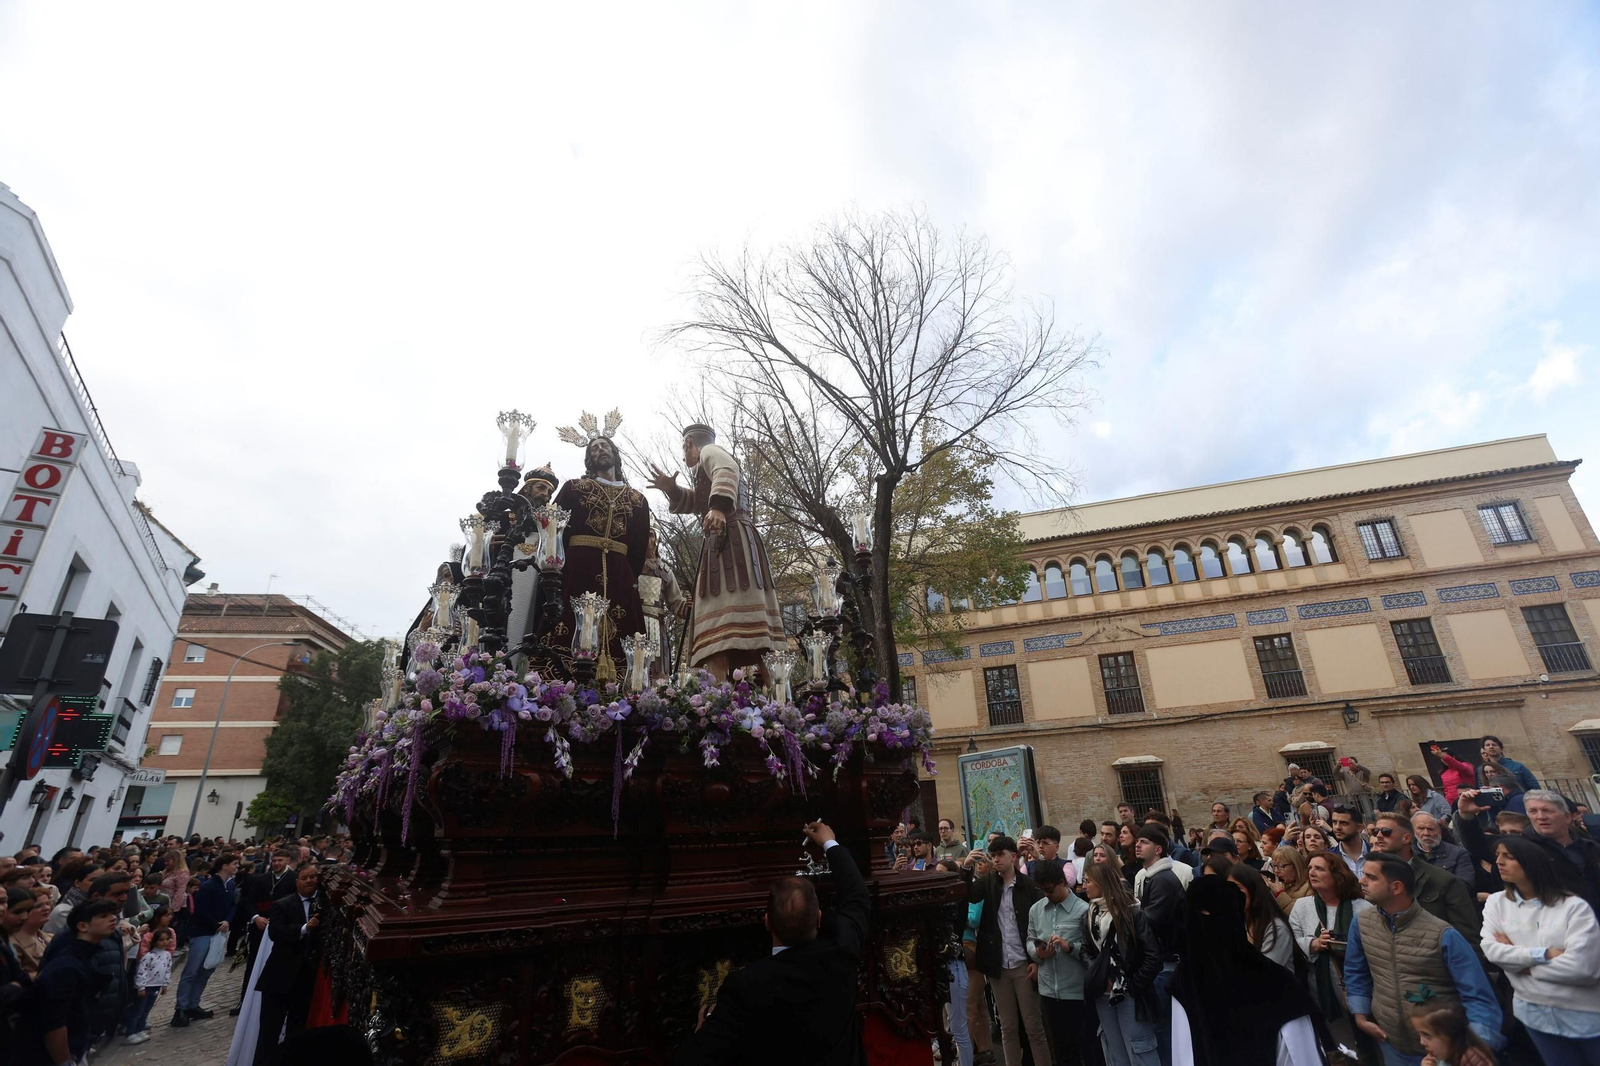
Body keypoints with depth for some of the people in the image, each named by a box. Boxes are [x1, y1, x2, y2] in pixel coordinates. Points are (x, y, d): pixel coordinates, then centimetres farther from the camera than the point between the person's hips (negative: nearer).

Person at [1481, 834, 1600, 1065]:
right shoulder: (1496, 902, -3)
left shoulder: (1574, 906, -13)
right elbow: (1491, 950, -12)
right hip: (1535, 1012, 3)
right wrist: (1545, 954, -20)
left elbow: (1581, 966, -20)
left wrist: (1521, 963, -12)